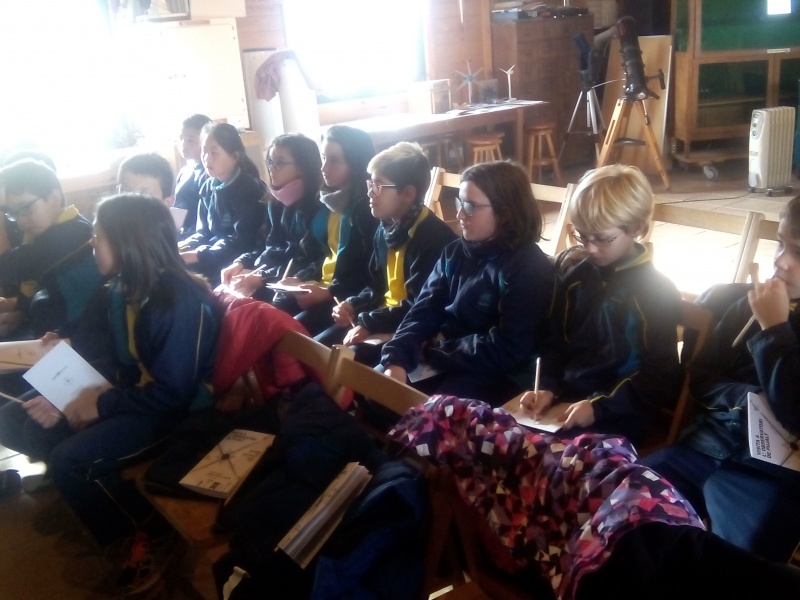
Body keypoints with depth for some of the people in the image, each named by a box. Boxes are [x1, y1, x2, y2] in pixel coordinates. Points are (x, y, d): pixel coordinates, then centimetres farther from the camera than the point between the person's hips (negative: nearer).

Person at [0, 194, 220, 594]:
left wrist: (101, 406, -19)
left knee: (70, 459, -26)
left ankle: (148, 528, -3)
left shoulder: (183, 302, -26)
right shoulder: (123, 287, 2)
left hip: (175, 412, -9)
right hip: (131, 394, 9)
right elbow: (114, 358, 7)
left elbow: (171, 394, -25)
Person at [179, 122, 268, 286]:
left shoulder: (250, 188, -13)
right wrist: (185, 245, -9)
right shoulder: (208, 188, 9)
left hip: (240, 259, -7)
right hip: (212, 251, 7)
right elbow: (204, 231, 13)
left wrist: (199, 255, -25)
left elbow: (242, 240, -19)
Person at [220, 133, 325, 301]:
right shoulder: (276, 203, 13)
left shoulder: (316, 208, -13)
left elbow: (309, 266, -18)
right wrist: (241, 263, -1)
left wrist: (261, 278, -21)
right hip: (268, 269, 8)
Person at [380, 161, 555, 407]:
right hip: (440, 363, 7)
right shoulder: (455, 253, 8)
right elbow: (424, 311, -1)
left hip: (496, 377, -6)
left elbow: (506, 350, -19)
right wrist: (397, 360, -18)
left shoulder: (530, 269, -13)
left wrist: (434, 351, -13)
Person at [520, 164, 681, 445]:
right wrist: (548, 387, -2)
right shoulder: (573, 271, 7)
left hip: (617, 416, -5)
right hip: (565, 398, 5)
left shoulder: (657, 293, -7)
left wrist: (599, 407, -17)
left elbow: (660, 378, -7)